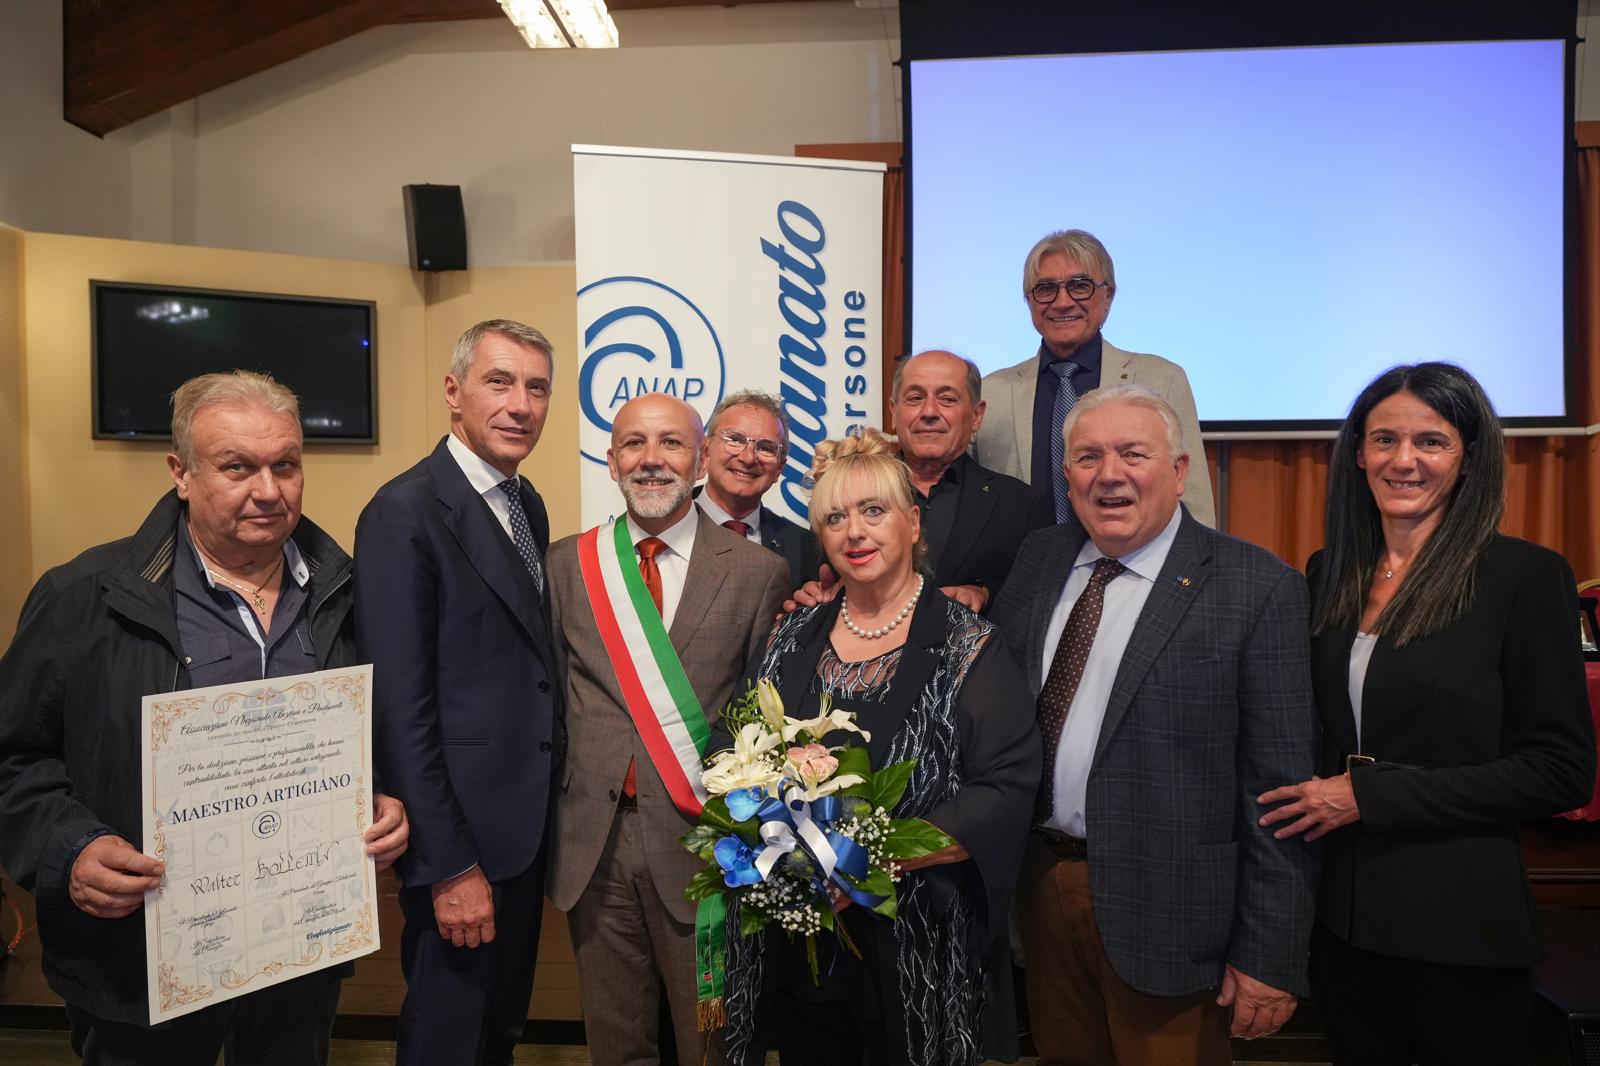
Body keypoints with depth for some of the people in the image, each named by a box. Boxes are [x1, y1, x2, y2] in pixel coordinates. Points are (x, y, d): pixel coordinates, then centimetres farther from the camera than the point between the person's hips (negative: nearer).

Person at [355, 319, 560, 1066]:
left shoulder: (529, 507, 8)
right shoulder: (405, 513, -17)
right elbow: (400, 709, -19)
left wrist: (547, 821, 8)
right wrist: (450, 865, -18)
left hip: (528, 829, 7)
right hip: (461, 838, -7)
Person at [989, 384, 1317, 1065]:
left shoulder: (1257, 589, -13)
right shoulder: (1038, 560, 4)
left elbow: (1279, 788, -13)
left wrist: (1270, 957, -12)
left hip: (1166, 913, -5)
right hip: (1042, 887, 5)